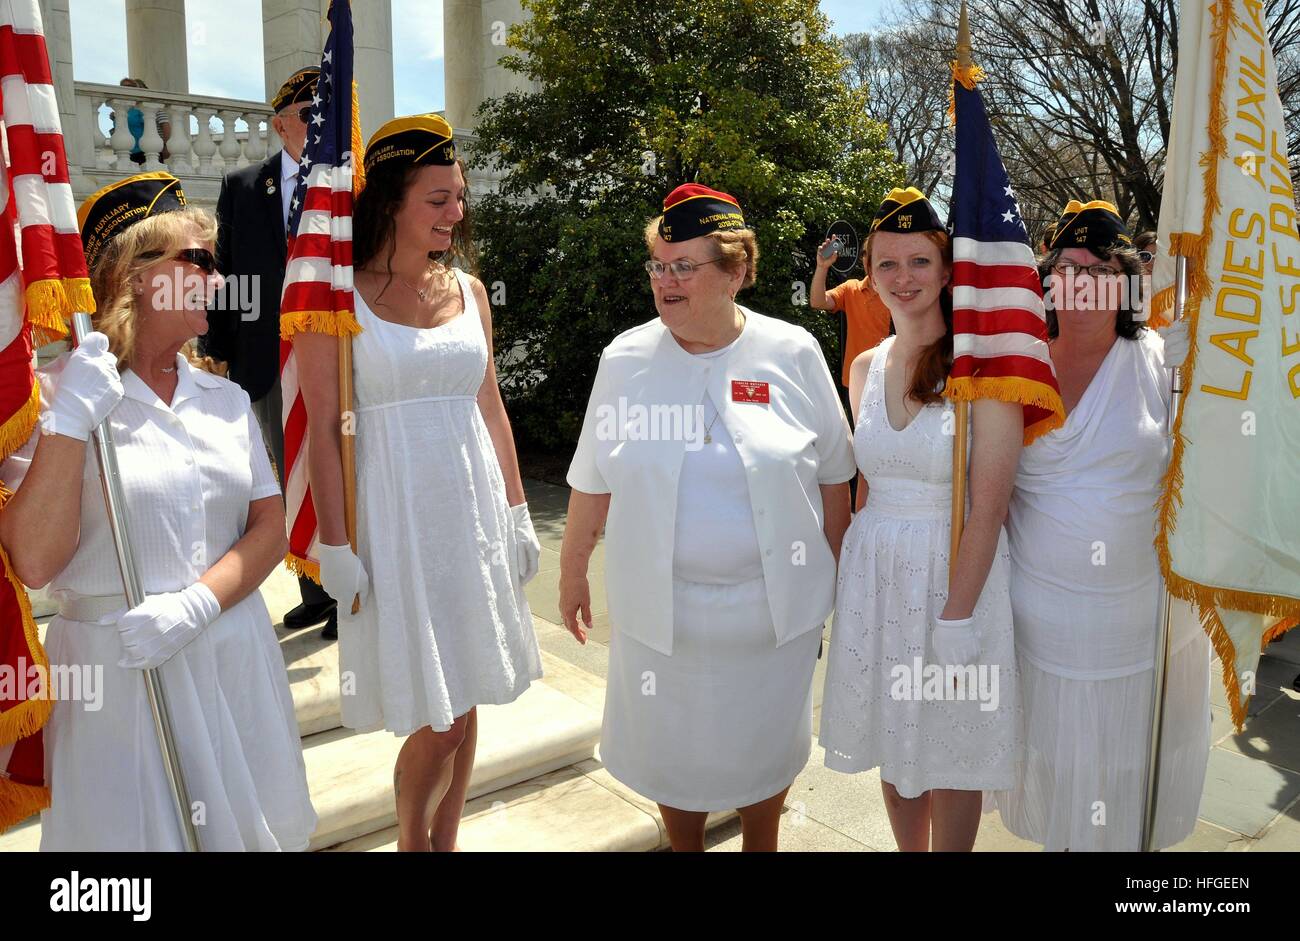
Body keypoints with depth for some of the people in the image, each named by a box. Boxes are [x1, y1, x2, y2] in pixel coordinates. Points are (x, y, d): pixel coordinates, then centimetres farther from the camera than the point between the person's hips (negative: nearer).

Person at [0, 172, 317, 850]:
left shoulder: (225, 399, 9)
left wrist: (197, 604, -14)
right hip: (116, 667, -4)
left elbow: (270, 528, 2)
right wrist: (70, 422, -21)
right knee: (135, 829, 7)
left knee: (248, 824, 13)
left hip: (232, 658, 4)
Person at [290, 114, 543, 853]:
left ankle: (446, 842, 34)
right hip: (396, 514, -5)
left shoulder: (469, 290, 8)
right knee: (437, 721, 0)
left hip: (474, 510, 5)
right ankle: (413, 841, 29)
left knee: (466, 701, 13)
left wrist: (517, 512, 10)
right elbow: (324, 430, -9)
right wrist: (336, 547, -11)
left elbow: (491, 408, 11)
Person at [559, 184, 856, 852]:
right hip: (658, 604, 1)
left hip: (774, 601, 0)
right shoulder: (625, 359, -4)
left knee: (766, 743, 17)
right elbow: (593, 482, 4)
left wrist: (839, 573, 5)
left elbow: (831, 476, 2)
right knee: (671, 748, 15)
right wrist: (572, 571, 8)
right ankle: (684, 847, 42)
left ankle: (762, 846, 44)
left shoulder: (793, 353, -6)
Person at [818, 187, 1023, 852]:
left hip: (959, 573, -5)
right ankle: (909, 853, 40)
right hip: (874, 572, 5)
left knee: (949, 758, 10)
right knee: (893, 746, 18)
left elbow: (987, 508, -15)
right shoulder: (866, 367, 5)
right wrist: (855, 568, 8)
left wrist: (955, 624, -17)